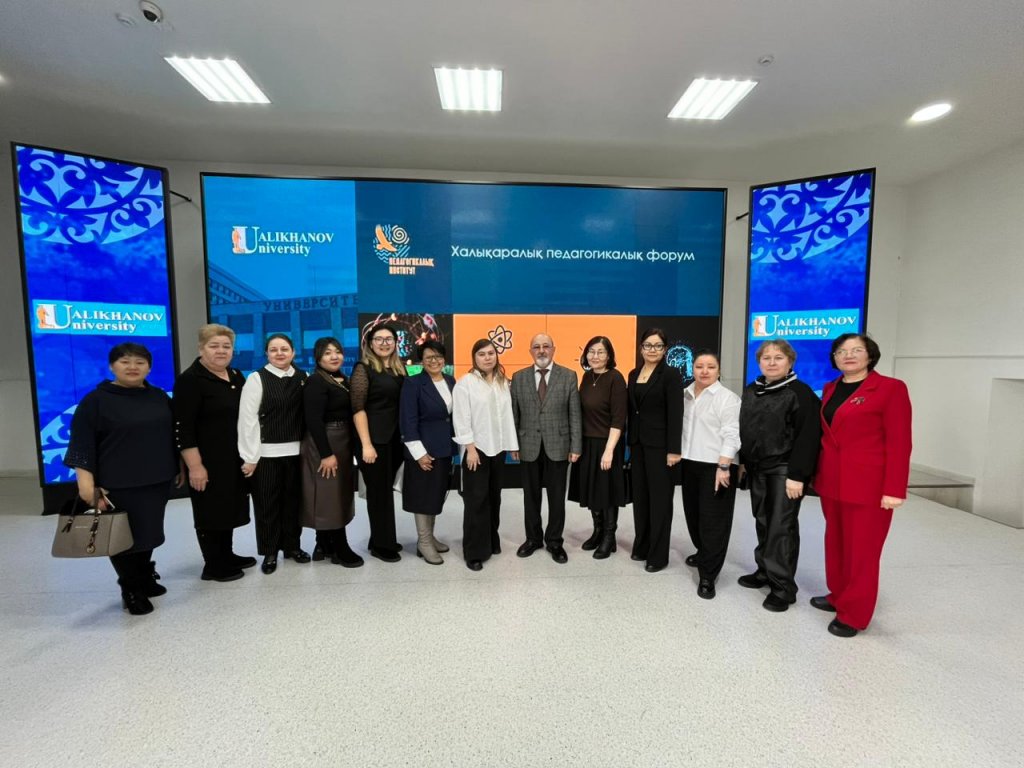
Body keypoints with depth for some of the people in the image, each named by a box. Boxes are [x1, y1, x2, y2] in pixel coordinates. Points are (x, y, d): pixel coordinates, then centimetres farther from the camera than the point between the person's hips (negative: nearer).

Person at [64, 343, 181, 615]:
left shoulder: (160, 398, 7)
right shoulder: (96, 400, -7)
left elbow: (173, 434, 14)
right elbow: (81, 444, -10)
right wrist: (86, 481, -17)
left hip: (157, 479, 5)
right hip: (118, 483, -4)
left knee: (150, 531, 15)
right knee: (125, 535, 4)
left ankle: (145, 578, 34)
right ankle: (131, 590, 21)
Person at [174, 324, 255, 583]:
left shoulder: (236, 376, 8)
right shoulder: (190, 380, -14)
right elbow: (183, 427, -19)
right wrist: (195, 466, -22)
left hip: (235, 457, 7)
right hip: (208, 460, -7)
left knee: (230, 506, 17)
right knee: (210, 511, 5)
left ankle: (227, 555, 32)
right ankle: (213, 566, 19)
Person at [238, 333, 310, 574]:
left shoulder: (303, 378, 5)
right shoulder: (256, 378, -4)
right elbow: (247, 419, -9)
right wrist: (250, 456, -12)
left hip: (296, 450, 3)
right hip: (266, 452, -3)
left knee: (293, 500, 13)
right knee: (267, 503, 7)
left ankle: (292, 546, 29)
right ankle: (270, 552, 22)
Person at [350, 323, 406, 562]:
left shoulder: (399, 369, 9)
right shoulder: (363, 369, -7)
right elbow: (358, 409, -13)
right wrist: (366, 444, -17)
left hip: (395, 438, 6)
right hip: (374, 440, -5)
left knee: (386, 490, 14)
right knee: (379, 491, 5)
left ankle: (383, 540, 30)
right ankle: (381, 545, 20)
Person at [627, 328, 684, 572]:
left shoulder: (670, 374, -8)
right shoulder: (634, 374, 10)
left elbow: (675, 414, -13)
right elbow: (631, 410, 11)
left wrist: (674, 449, -17)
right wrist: (630, 442, 10)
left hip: (659, 443, -6)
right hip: (638, 442, 6)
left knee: (659, 497, 4)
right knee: (640, 495, 14)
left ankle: (658, 554, 16)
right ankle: (642, 545, 30)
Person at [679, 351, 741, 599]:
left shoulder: (728, 398, -9)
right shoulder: (685, 395, 9)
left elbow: (731, 436, -13)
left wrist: (724, 467, -18)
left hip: (715, 467, -6)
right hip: (690, 464, 7)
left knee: (713, 520, -1)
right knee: (693, 514, 18)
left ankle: (707, 576, 5)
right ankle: (703, 553, 41)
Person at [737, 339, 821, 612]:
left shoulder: (801, 393, -11)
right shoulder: (750, 391, 10)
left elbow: (807, 437, -16)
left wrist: (797, 475, -20)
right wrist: (743, 462, 15)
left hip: (784, 470, -6)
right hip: (757, 469, 7)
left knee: (782, 528, -1)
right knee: (763, 523, 15)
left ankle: (783, 587, 12)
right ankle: (764, 571, 31)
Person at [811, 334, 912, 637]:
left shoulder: (891, 388, -8)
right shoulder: (830, 389, 10)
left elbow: (899, 443, -12)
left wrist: (894, 489, -16)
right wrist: (818, 474, 10)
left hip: (867, 484, -6)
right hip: (831, 481, 6)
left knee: (861, 549, 6)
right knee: (835, 543, 17)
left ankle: (853, 614, 20)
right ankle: (838, 596, 34)